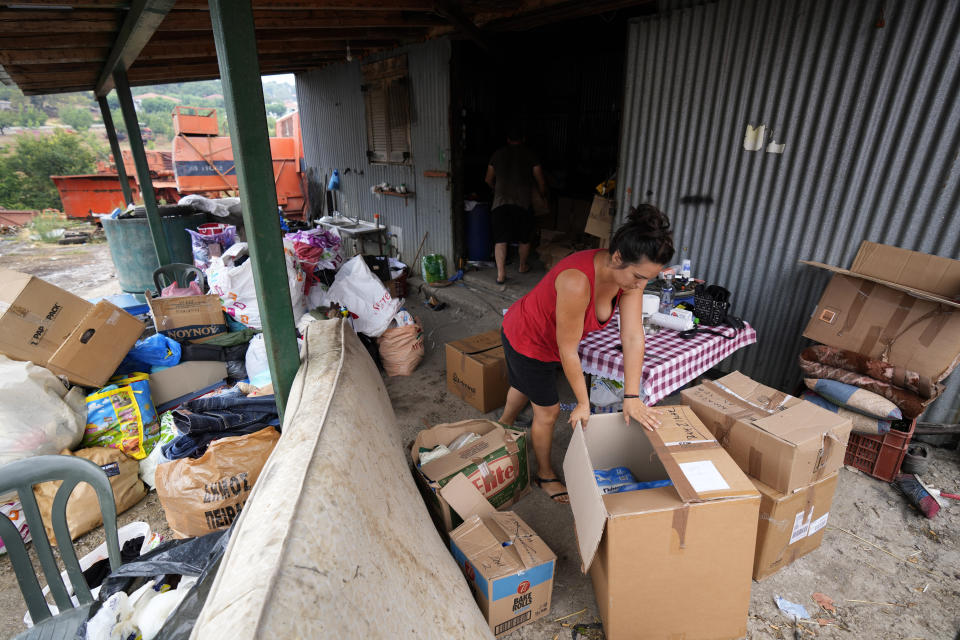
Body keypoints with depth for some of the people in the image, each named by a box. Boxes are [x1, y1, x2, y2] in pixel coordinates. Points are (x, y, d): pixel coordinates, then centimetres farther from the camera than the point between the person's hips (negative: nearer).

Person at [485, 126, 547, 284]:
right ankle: (522, 266, 33)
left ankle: (501, 274, -7)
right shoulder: (529, 154, 5)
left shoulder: (498, 154, 11)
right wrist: (543, 194, 25)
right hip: (523, 201, -1)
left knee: (500, 240, 1)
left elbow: (489, 180, 19)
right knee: (525, 238, 17)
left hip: (501, 201, 1)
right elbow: (540, 180, 6)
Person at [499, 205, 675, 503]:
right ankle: (544, 475, 33)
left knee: (524, 386, 32)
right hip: (526, 338, -7)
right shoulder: (577, 282, -44)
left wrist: (632, 397, -19)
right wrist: (583, 403, -22)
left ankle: (504, 425, 62)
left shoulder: (631, 275, -22)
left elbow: (633, 337, -19)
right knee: (547, 411, 6)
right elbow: (568, 350, -33)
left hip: (549, 336, 7)